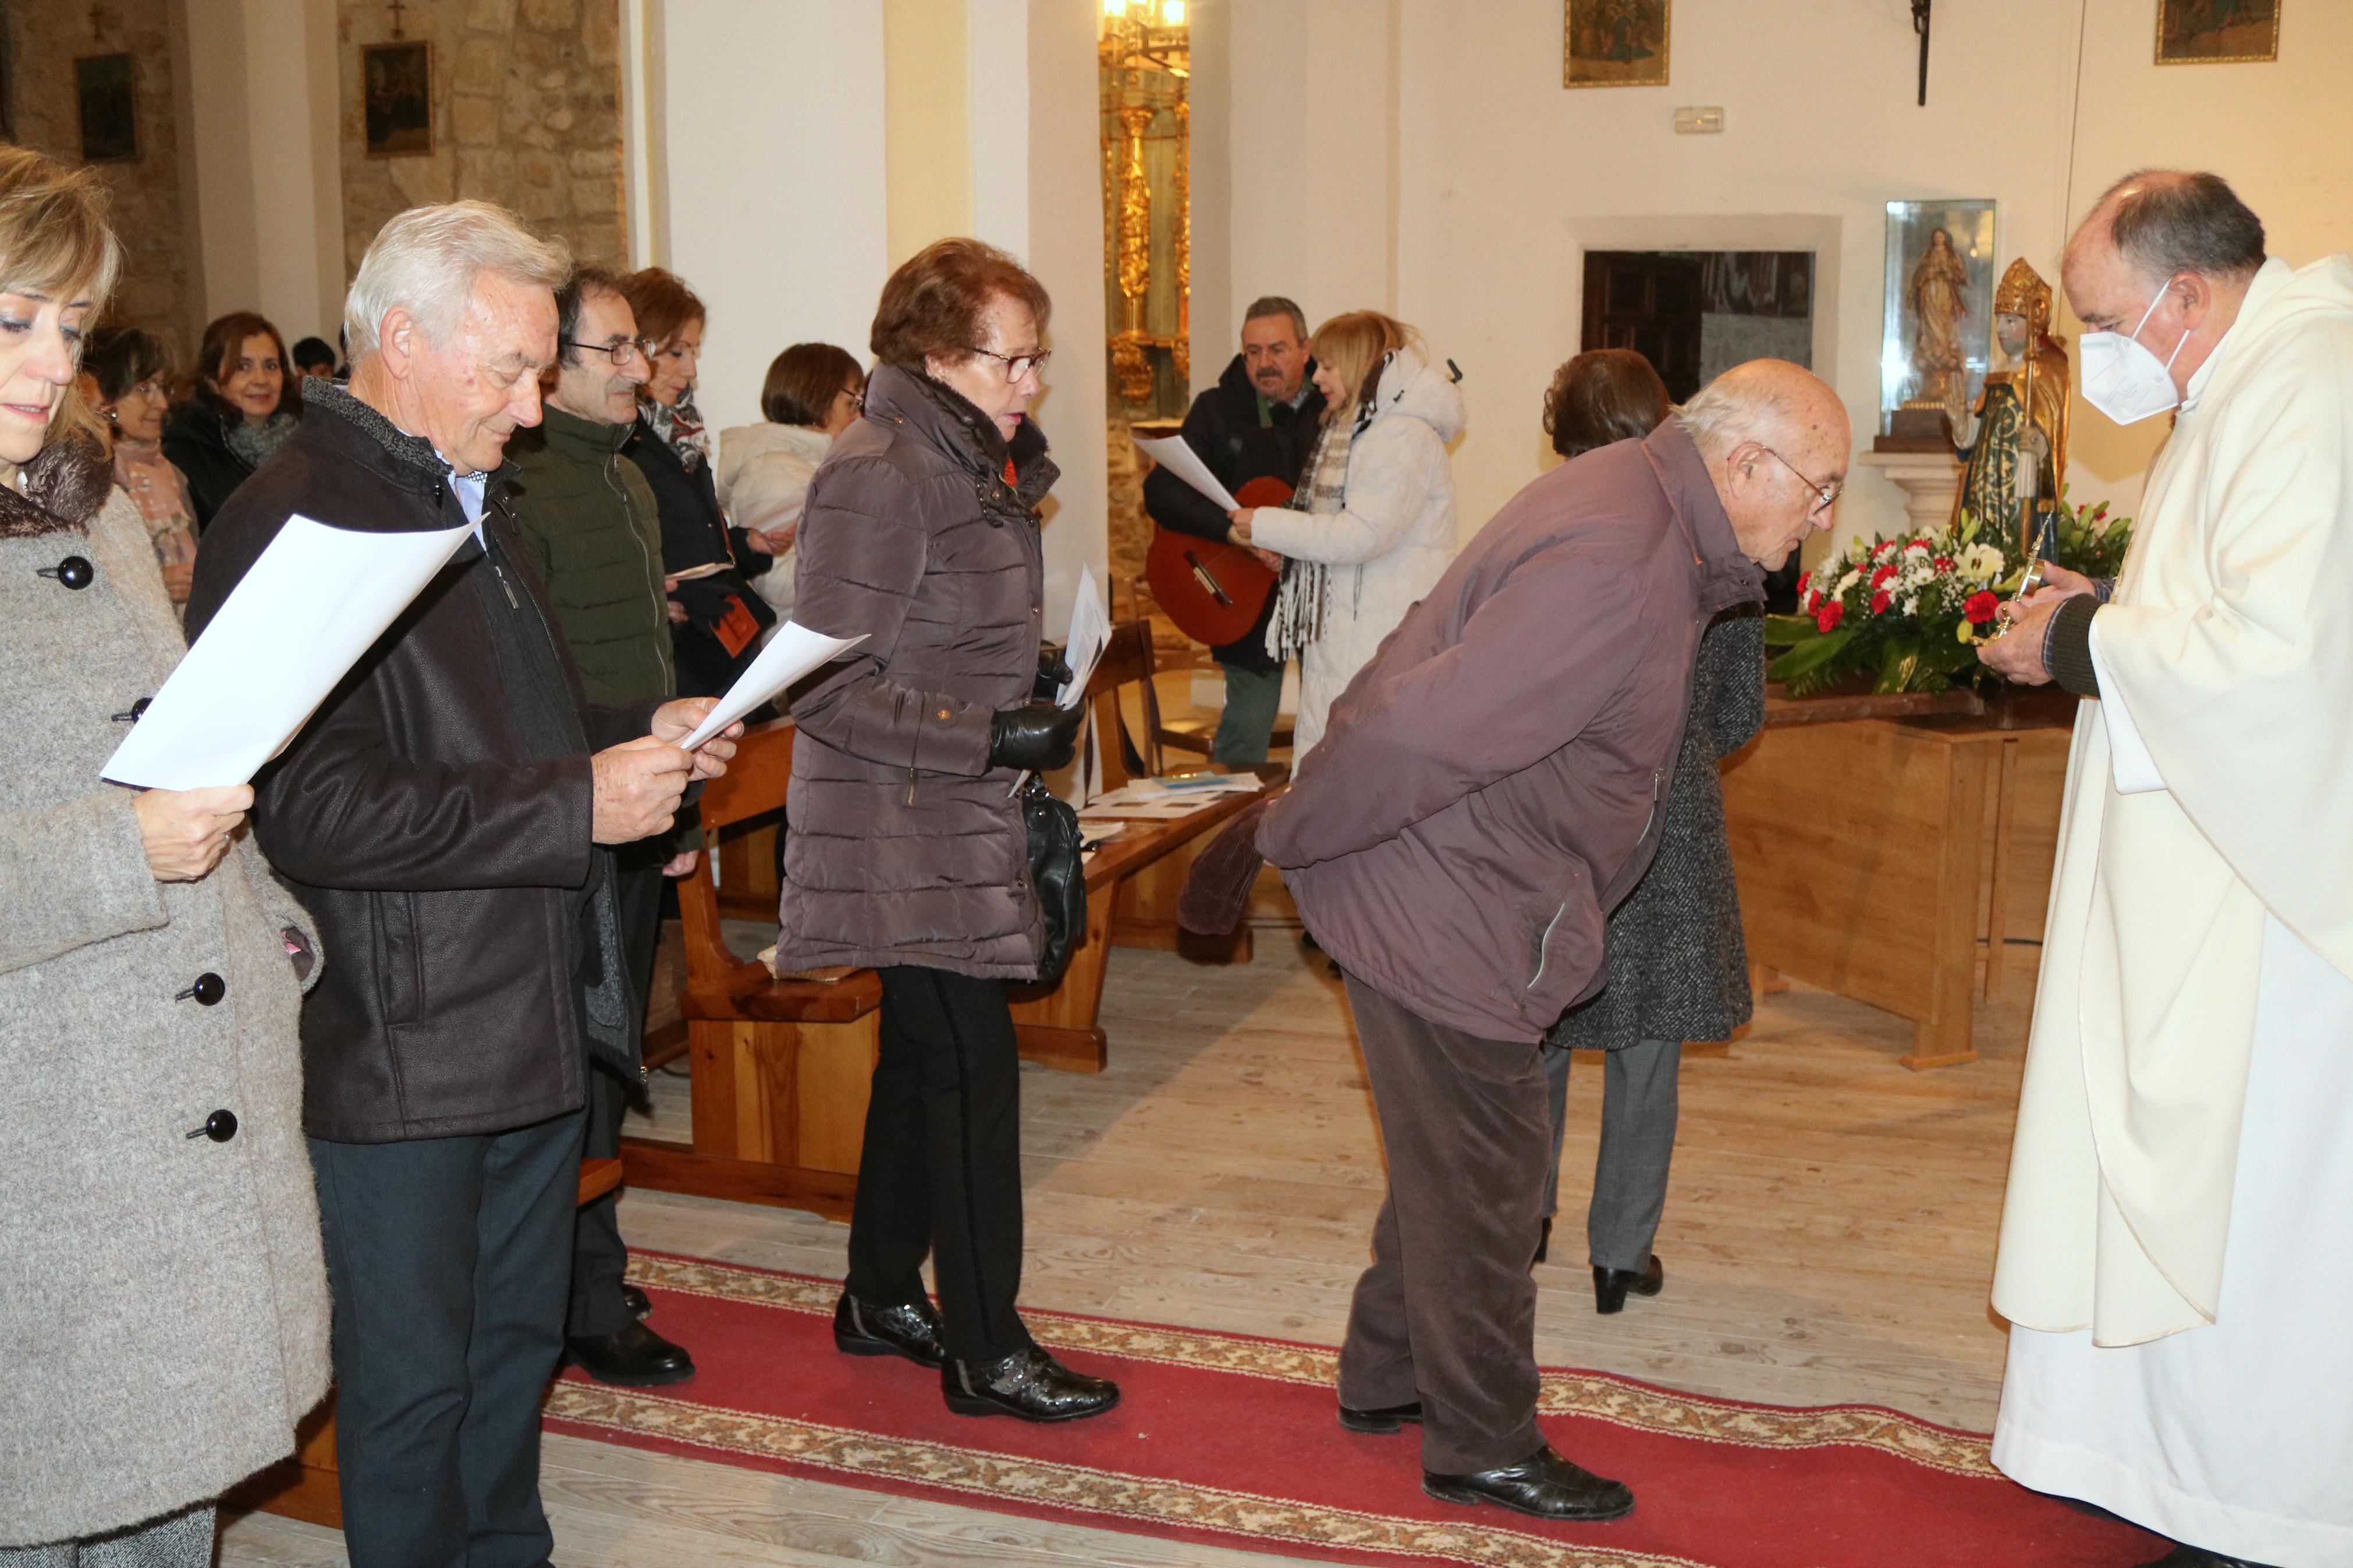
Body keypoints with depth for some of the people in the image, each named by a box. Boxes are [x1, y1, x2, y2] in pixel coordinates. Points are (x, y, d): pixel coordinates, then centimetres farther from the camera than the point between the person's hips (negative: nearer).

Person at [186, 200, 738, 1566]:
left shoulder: (476, 505, 16)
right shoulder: (293, 526, -17)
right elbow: (317, 808, -26)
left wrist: (642, 734, 8)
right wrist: (577, 802, -24)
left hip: (534, 1019, 9)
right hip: (399, 1049, -9)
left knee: (516, 1341, 21)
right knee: (415, 1380, 6)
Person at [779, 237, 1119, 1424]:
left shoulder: (982, 462, 12)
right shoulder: (880, 474, -18)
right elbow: (834, 690, -20)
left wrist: (1035, 703, 12)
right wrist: (991, 736, -23)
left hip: (960, 811, 10)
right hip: (897, 820, -10)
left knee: (925, 1054, 16)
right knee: (974, 1061, -7)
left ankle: (881, 1296, 30)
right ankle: (986, 1350, 3)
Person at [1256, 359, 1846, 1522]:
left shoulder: (1645, 503, 6)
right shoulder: (1611, 568, -29)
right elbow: (1416, 731, -30)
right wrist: (1281, 841, -21)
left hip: (1471, 891, 11)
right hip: (1435, 903, -11)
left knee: (1453, 1152, 22)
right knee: (1482, 1173, 3)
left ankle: (1384, 1378, 38)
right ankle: (1482, 1447, 19)